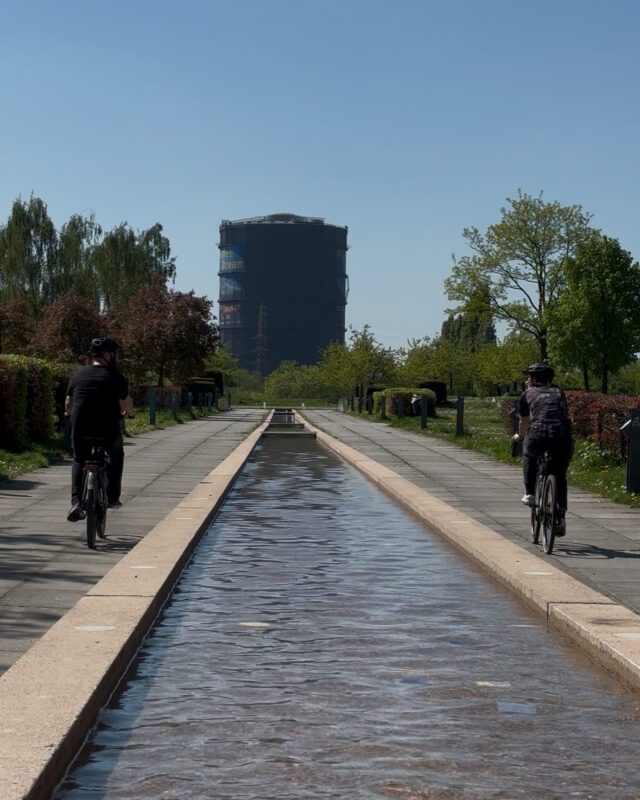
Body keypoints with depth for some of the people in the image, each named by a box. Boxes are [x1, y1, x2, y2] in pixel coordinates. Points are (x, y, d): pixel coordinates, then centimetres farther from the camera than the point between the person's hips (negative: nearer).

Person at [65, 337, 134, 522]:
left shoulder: (78, 375, 8)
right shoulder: (115, 378, 0)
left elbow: (68, 405, 16)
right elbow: (126, 403, 7)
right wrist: (129, 412, 30)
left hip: (81, 430, 2)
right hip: (107, 431, -2)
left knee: (79, 461, 24)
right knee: (116, 455, 28)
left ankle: (76, 502, 4)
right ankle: (112, 498, 23)